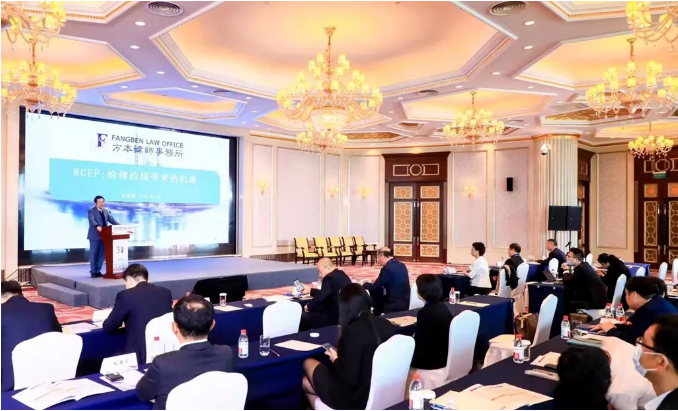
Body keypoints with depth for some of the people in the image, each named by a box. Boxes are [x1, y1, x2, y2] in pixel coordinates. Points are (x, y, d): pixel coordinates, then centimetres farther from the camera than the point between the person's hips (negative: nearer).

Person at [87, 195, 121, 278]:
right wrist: (97, 226, -41)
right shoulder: (91, 211, -5)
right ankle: (93, 272, 7)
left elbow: (112, 220, 9)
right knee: (93, 254, 1)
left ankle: (98, 271, 16)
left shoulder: (106, 211, 14)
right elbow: (92, 220, -22)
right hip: (95, 236, -6)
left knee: (101, 254, 8)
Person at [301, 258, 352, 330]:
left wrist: (308, 306, -8)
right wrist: (310, 291, 26)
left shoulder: (330, 278, -20)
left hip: (335, 317, -10)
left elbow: (320, 297, -26)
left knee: (303, 316, -5)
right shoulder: (341, 275, 11)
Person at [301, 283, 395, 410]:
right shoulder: (386, 325, -6)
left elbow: (349, 378, -25)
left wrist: (335, 359, -7)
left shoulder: (353, 331, -27)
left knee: (308, 363, 19)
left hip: (356, 398, -7)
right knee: (306, 382, 23)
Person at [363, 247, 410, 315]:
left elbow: (374, 288, -11)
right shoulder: (402, 265, 8)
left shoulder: (387, 268, -18)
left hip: (395, 305, -8)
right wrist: (376, 282, 16)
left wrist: (366, 284, 9)